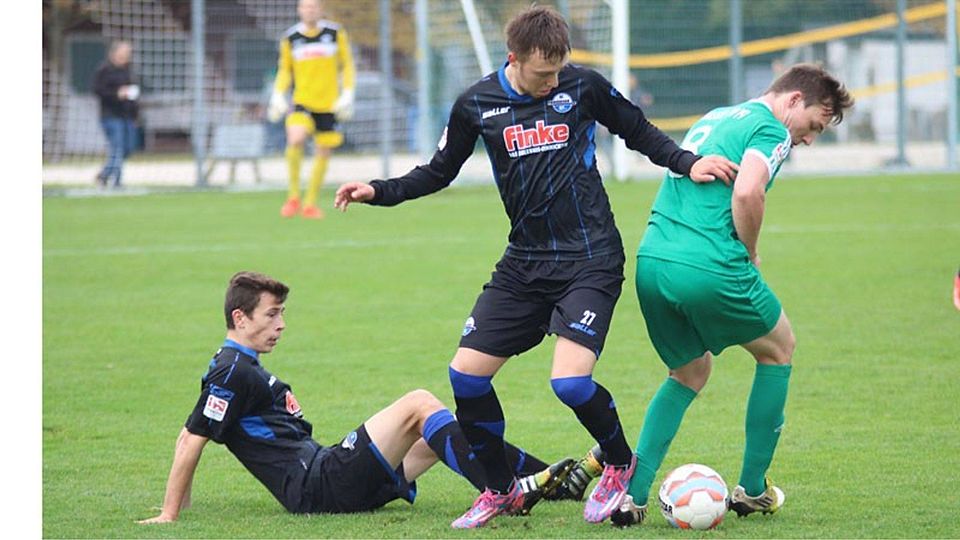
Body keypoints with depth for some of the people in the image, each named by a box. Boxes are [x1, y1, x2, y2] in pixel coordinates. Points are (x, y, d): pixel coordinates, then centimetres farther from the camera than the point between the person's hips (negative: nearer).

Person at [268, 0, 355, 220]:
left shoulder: (336, 33, 0)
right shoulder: (290, 38, 2)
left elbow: (347, 65, 8)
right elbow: (284, 70, 13)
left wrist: (347, 94, -2)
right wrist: (278, 96, 0)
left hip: (329, 103, 1)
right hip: (302, 102, -1)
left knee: (323, 152, 5)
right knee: (295, 139, -26)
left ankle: (310, 203, 22)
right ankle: (293, 197, -13)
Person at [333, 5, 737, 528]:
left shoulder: (583, 87, -5)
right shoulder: (476, 105, 0)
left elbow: (640, 133, 9)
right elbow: (439, 172, 14)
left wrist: (688, 163, -7)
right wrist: (378, 191, 1)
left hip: (590, 262, -4)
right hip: (524, 264, 4)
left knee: (570, 381, -22)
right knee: (465, 373, -4)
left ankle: (620, 465, 9)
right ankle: (501, 490, 17)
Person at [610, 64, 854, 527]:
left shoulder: (713, 118, 25)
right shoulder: (771, 130, -2)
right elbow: (746, 193, -19)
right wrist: (750, 254, -3)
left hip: (650, 263, 8)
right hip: (709, 268, -8)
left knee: (690, 372, 25)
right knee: (778, 350, 18)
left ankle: (632, 494, 8)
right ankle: (752, 488, 21)